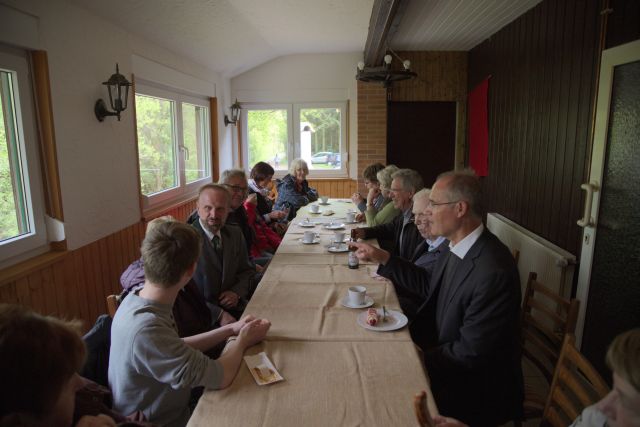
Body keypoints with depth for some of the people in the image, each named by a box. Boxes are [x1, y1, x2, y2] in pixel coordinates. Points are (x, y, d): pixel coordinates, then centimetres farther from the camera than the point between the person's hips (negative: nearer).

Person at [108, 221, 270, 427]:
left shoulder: (135, 300, -8)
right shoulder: (146, 330, -34)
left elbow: (177, 348, 5)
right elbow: (219, 377, -28)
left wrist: (230, 329, -2)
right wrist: (242, 340, -10)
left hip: (168, 408, 7)